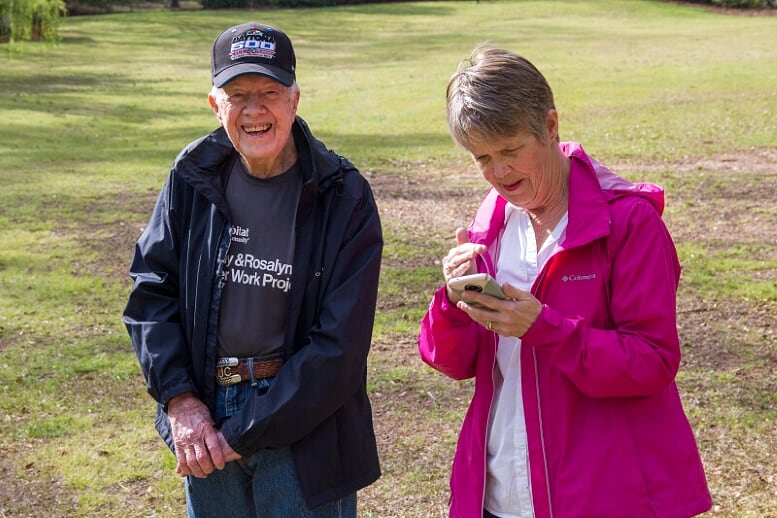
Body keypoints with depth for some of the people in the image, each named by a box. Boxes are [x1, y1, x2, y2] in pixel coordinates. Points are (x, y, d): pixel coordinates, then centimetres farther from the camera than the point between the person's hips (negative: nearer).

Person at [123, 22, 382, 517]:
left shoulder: (343, 196, -13)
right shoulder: (194, 178, -2)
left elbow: (339, 345, -16)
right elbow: (151, 289, 3)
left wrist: (243, 435, -16)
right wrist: (179, 399, -9)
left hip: (303, 427, -3)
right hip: (205, 415, 4)